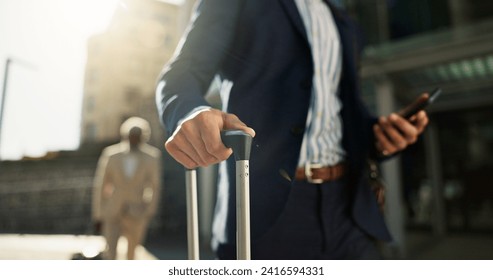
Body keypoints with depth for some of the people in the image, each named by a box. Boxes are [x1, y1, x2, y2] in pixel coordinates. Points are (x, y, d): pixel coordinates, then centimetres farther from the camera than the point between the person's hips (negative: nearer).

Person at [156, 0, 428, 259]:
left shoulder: (343, 26, 25)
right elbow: (181, 73, -6)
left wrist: (378, 133, 3)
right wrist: (190, 112, -30)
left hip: (345, 205, 6)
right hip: (266, 204, -4)